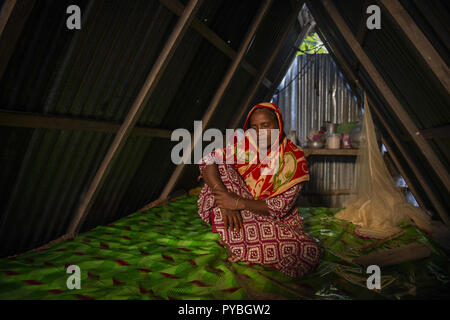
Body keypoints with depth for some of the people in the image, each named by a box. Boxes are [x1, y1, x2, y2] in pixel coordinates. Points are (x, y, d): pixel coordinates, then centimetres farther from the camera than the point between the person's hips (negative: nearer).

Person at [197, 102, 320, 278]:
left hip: (278, 221, 0)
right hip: (243, 215, 1)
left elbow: (281, 206, -19)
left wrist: (240, 203, -30)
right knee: (221, 167, -20)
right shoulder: (244, 145, -6)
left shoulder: (294, 158, -13)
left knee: (311, 251, -30)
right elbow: (208, 161, -17)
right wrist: (225, 196, -33)